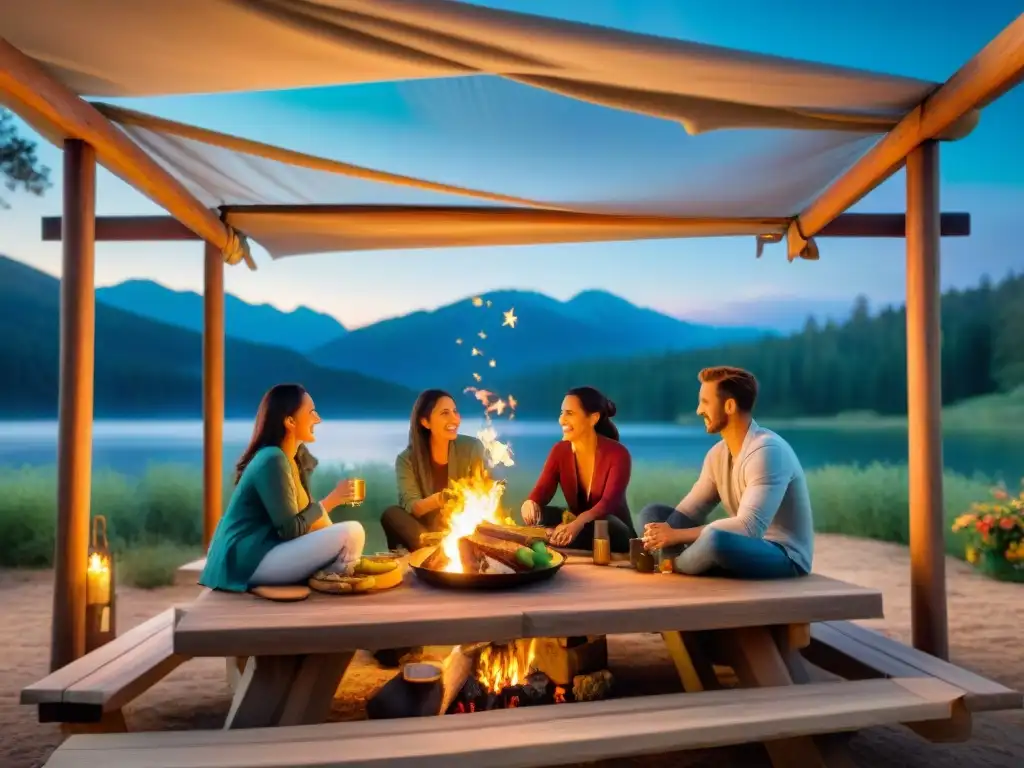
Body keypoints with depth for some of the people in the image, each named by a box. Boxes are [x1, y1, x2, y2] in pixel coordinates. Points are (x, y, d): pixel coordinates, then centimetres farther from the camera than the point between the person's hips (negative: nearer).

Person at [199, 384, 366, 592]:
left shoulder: (295, 457, 11)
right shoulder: (272, 460, -17)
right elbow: (290, 530, -18)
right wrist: (331, 500, -9)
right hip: (248, 560, -10)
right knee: (352, 533, -19)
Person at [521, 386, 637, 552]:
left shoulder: (617, 454, -17)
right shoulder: (560, 450, -2)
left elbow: (608, 503, -31)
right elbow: (541, 491, -12)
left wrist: (579, 523, -53)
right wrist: (530, 504, -39)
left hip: (614, 535, -3)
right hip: (577, 529, 3)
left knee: (598, 525, -37)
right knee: (539, 516, -24)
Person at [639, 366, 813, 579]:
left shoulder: (767, 451, -23)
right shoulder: (718, 453, 4)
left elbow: (749, 528, -31)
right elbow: (689, 511, 3)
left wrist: (677, 535, -29)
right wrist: (663, 534, -19)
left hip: (785, 557, -8)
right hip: (744, 547, 8)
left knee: (716, 538, -39)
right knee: (653, 513, 4)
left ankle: (673, 566, -8)